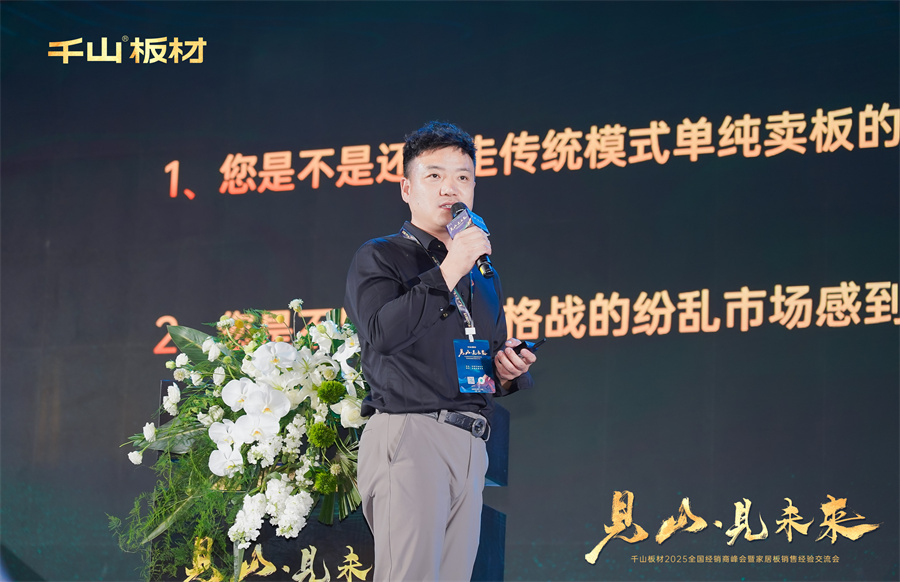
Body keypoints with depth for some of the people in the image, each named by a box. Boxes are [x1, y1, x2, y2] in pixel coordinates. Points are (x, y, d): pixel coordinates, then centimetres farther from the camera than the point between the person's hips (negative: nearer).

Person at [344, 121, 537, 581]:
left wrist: (507, 371, 9)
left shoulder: (483, 277, 25)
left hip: (470, 446, 7)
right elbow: (380, 332, -16)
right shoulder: (379, 257, 4)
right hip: (408, 435, -7)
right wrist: (447, 272, -18)